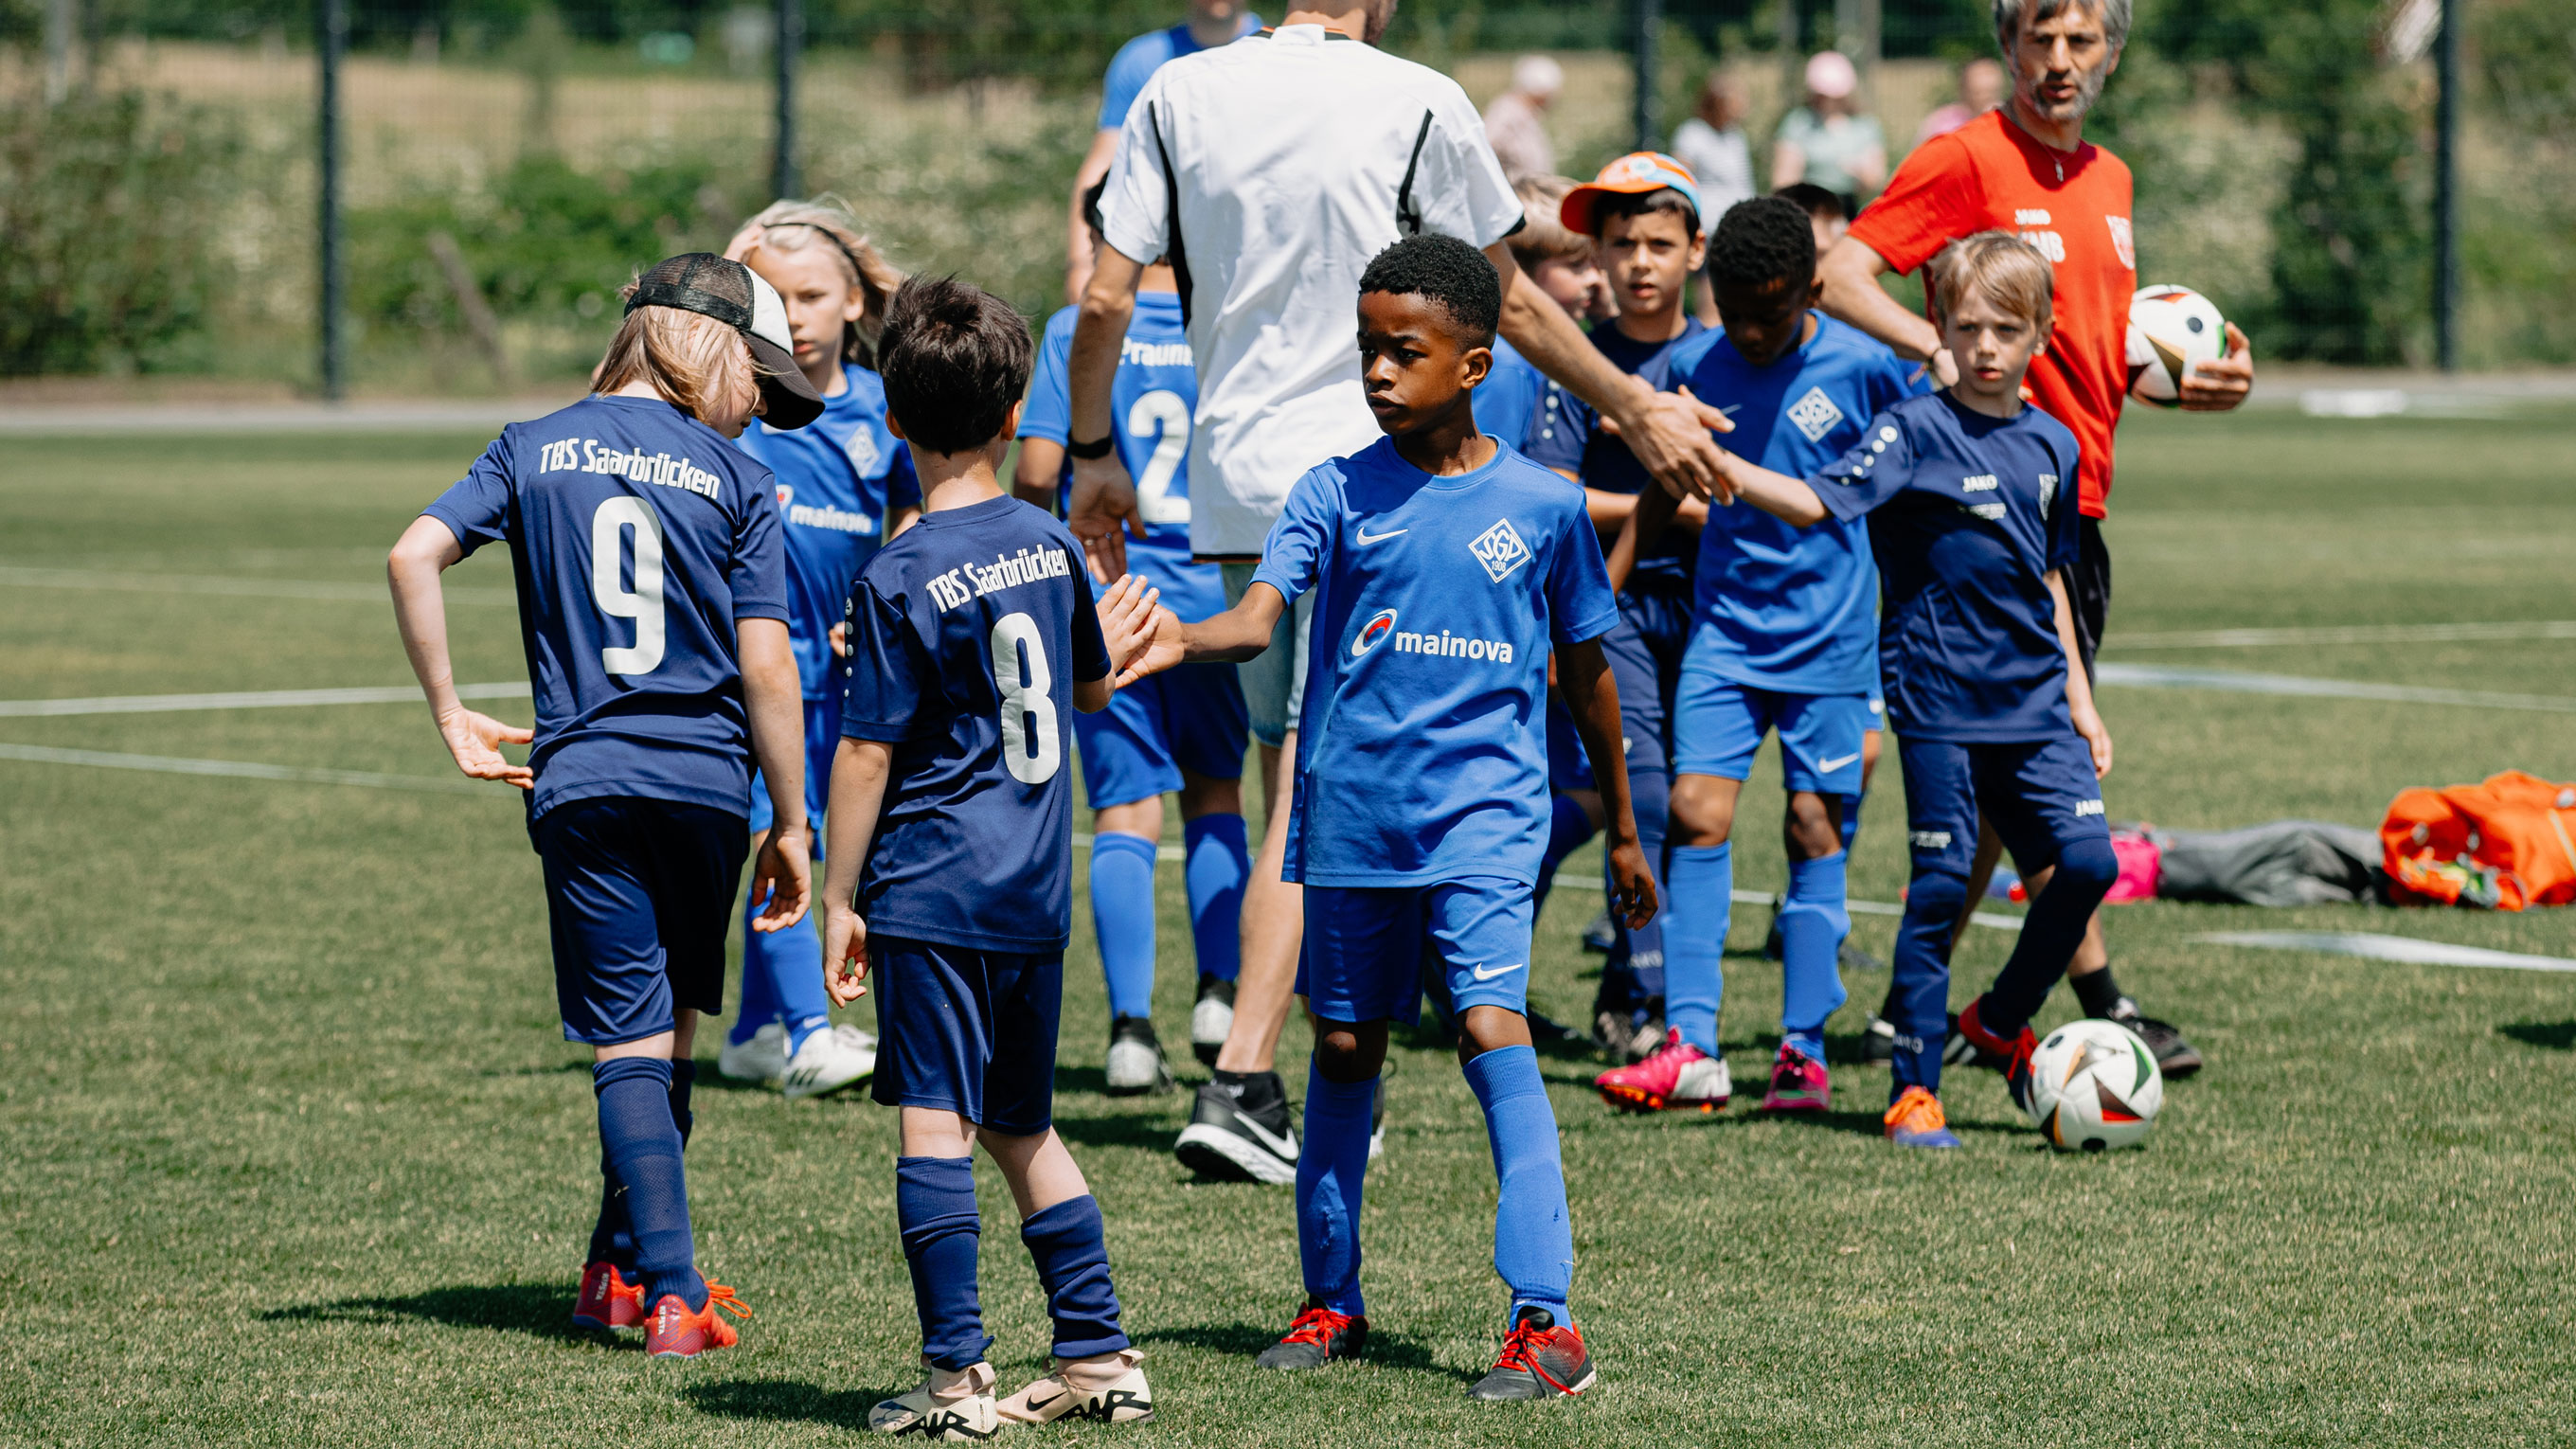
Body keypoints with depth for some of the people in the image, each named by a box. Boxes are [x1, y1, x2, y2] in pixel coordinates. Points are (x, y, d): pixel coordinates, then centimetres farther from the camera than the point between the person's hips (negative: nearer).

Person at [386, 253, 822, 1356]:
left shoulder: (533, 450, 6)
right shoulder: (734, 478, 0)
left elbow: (415, 554, -7)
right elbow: (766, 664, -4)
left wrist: (451, 715, 1)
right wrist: (791, 826, 3)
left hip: (583, 783, 0)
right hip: (706, 782, 0)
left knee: (630, 1040, -1)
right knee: (669, 1029, 17)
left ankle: (668, 1288, -12)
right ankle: (626, 1264, 27)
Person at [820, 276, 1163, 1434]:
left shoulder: (902, 579, -13)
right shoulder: (1052, 546, 6)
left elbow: (867, 752, -12)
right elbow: (1091, 687, 22)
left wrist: (839, 899, -6)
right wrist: (1112, 646, 46)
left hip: (933, 893, -7)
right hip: (1037, 893, 7)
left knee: (936, 1125, -5)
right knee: (1023, 1129, 17)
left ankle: (956, 1379, -7)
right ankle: (1100, 1359, 17)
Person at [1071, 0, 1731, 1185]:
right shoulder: (1418, 103, -7)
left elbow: (1106, 299, 1)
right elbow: (1511, 304, 3)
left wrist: (1093, 456, 15)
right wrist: (1639, 412, 16)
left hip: (1231, 484, 4)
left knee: (1293, 785, 11)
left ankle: (1304, 1100, 13)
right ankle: (1240, 1088, -9)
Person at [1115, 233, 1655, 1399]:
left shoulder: (1541, 506, 1)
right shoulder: (1337, 492, 1)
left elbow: (1585, 670, 12)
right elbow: (1258, 615, -12)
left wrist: (1623, 831, 19)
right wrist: (1181, 640, -35)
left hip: (1482, 814, -2)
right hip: (1353, 815, 2)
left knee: (1491, 1027, -17)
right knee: (1345, 1046, 11)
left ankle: (1545, 1320, -19)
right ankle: (1331, 1302, 27)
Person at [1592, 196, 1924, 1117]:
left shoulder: (1863, 368, -9)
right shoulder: (1696, 365, 0)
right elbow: (1668, 487, 15)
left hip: (1829, 635, -3)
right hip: (1723, 626, 3)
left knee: (1816, 826, -1)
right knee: (1696, 811, -8)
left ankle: (1803, 1049, 6)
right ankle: (1690, 1045, -7)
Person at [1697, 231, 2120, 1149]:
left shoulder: (2053, 445, 11)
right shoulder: (1917, 431, -6)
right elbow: (1817, 501, -17)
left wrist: (2080, 701, 20)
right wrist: (1719, 465, -32)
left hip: (2033, 703, 5)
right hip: (1939, 697, -5)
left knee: (2086, 860, -5)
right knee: (1941, 882, -4)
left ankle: (2001, 1022, 18)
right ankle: (1913, 1086, 5)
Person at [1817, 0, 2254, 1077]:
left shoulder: (2108, 179, 16)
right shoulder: (1966, 160, -8)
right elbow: (1840, 275, -15)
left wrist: (2190, 381, 7)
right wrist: (1942, 354, -27)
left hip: (2079, 506, 8)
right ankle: (2102, 1006, -4)